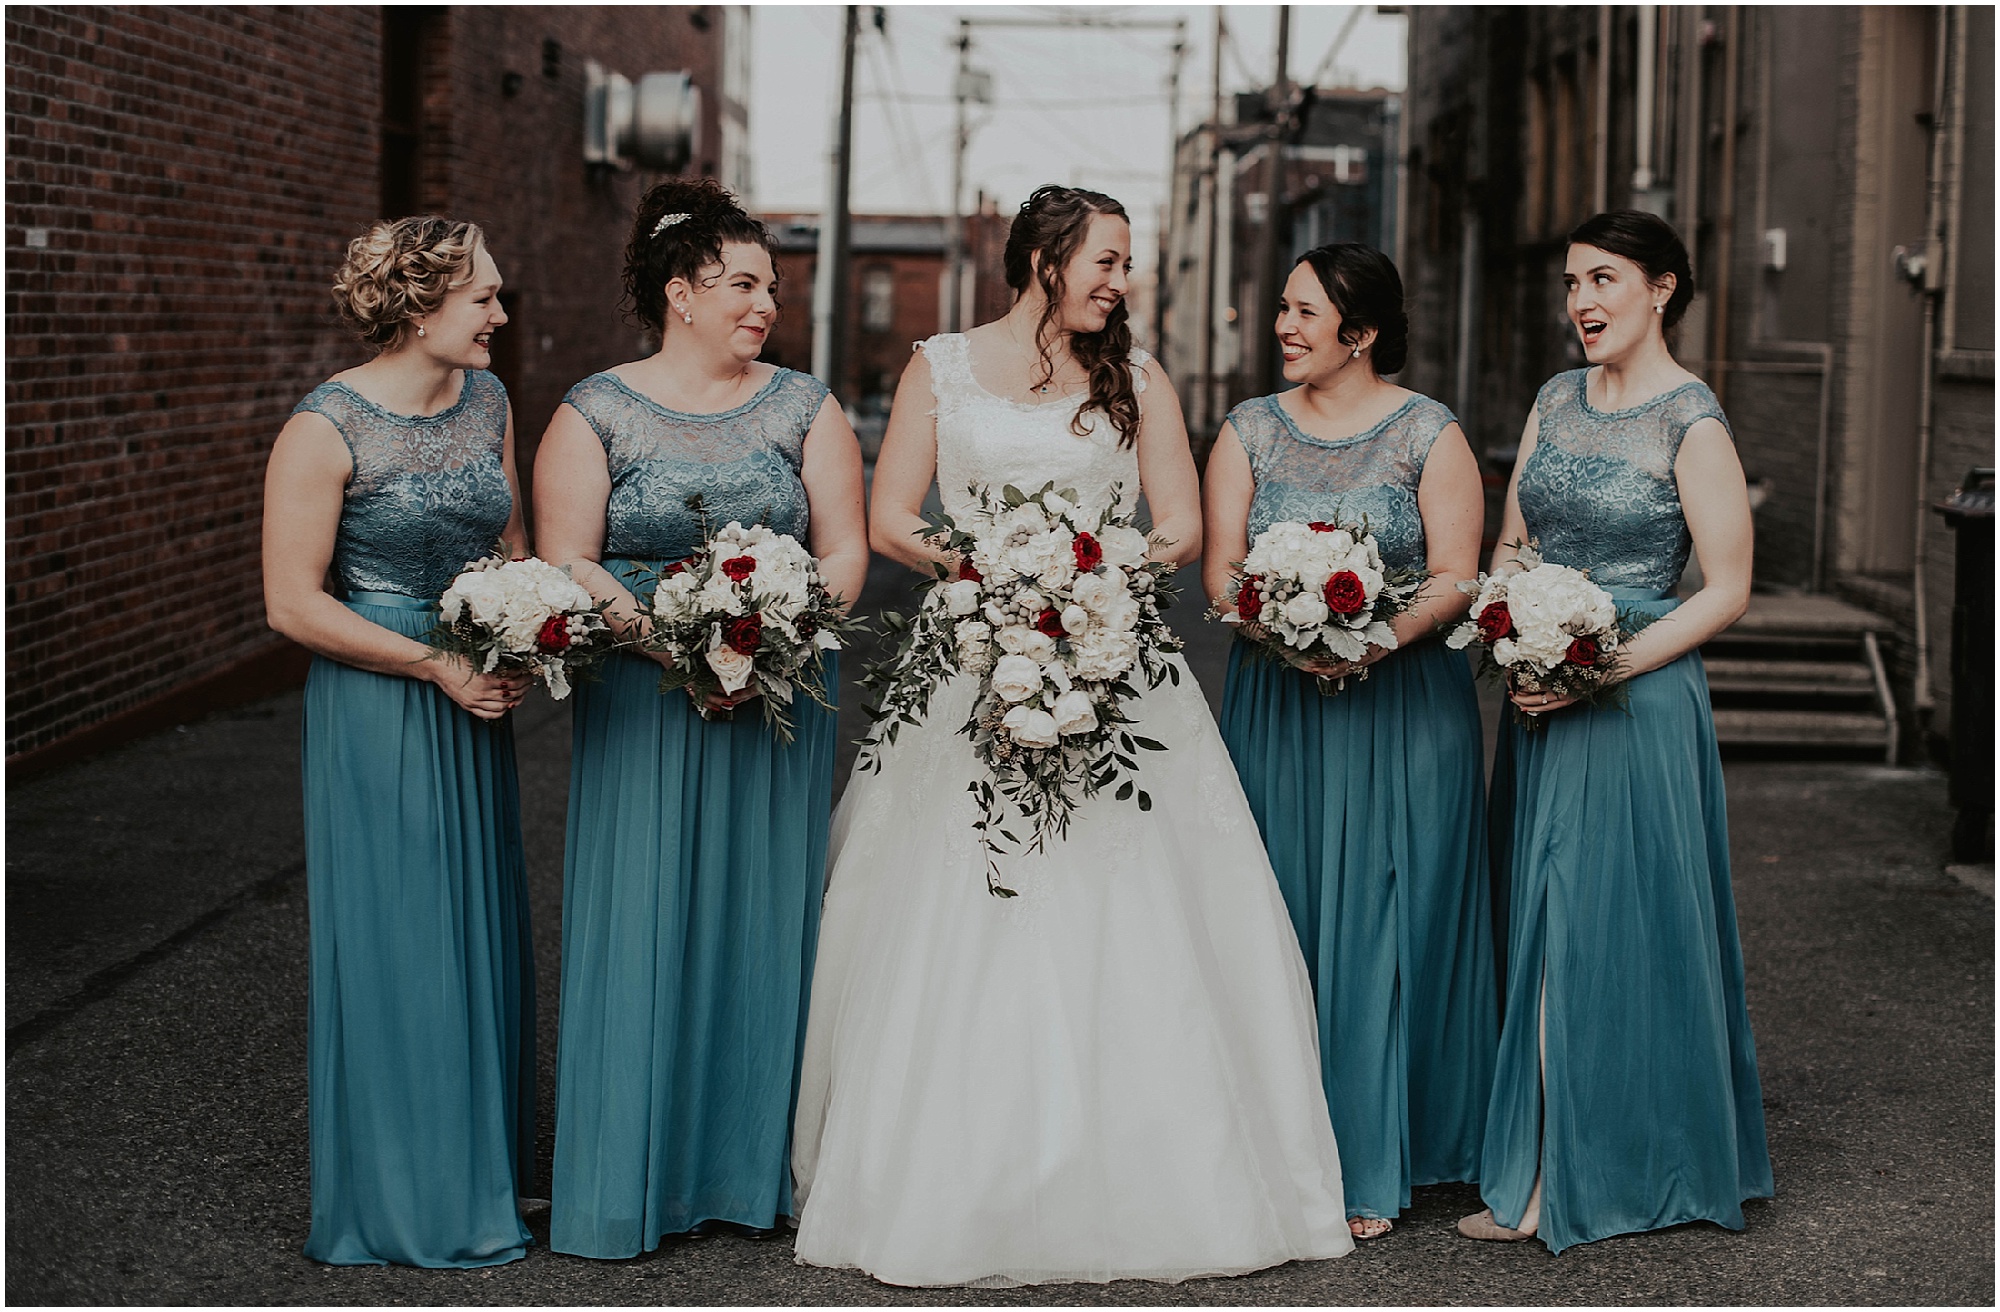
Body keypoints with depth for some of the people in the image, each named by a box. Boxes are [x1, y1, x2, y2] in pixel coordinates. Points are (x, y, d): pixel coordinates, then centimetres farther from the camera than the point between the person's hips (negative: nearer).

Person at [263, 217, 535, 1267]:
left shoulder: (487, 401, 5)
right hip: (375, 702, -6)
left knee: (479, 927, 13)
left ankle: (479, 1166, 28)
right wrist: (438, 665, -18)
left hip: (474, 696, 7)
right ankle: (401, 1197, 16)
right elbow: (293, 603, -16)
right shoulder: (328, 427, -15)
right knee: (394, 935, 2)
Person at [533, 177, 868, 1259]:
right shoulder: (596, 412, 1)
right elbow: (566, 560, -5)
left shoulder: (803, 407, 8)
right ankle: (628, 1183, 6)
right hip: (643, 703, -2)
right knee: (640, 927, -2)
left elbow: (845, 551, 3)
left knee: (763, 922, 5)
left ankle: (755, 1169, 15)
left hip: (780, 700, 2)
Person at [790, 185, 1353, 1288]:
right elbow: (890, 521, 4)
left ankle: (1130, 1188, -1)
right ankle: (957, 1195, 0)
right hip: (972, 672, -1)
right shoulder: (942, 368, 10)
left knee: (1125, 926, -6)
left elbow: (1181, 527, 6)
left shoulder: (1136, 379, 13)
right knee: (954, 935, -6)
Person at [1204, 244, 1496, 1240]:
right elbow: (1219, 567, 2)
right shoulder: (1251, 431, 9)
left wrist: (1375, 641, -22)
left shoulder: (1429, 435, 0)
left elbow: (1455, 577, -5)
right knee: (1281, 922, 2)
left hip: (1402, 705, -2)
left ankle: (1370, 1168, 6)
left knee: (1381, 924, -2)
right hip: (1277, 703, 3)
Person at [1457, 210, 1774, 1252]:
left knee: (1603, 925, -3)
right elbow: (1509, 543, 15)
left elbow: (1726, 591, -11)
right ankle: (1545, 1160, 19)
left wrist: (1604, 666, -18)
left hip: (1637, 694, -7)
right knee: (1541, 923, 9)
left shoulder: (1692, 421, -10)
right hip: (1541, 696, 7)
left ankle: (1555, 1182, 4)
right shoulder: (1556, 400, 10)